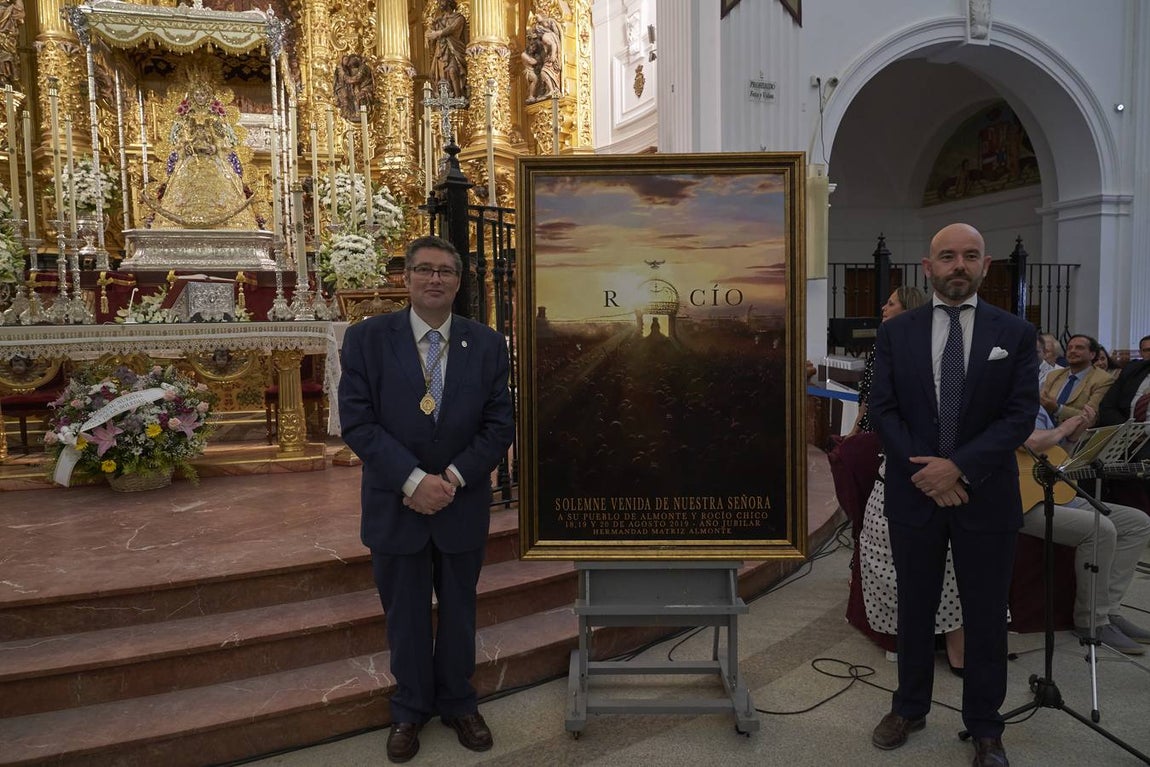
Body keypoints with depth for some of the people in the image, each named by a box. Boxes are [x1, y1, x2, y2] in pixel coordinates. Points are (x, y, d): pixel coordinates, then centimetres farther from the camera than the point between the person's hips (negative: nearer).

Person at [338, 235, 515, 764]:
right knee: (405, 615, 15)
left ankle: (458, 704, 38)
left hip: (463, 504, 1)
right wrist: (413, 480, -20)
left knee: (459, 611, 17)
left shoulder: (487, 344, -2)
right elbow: (357, 422, -11)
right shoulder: (367, 339, -7)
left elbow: (499, 426, -3)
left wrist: (452, 478, -15)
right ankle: (410, 710, 37)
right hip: (395, 504, -1)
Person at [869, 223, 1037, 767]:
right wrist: (925, 470, -13)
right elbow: (882, 410, -3)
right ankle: (910, 708, 32)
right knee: (914, 609, 14)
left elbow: (1021, 415, -7)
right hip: (914, 493, 1)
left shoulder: (1016, 333, 0)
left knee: (985, 616, 10)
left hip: (987, 497, 0)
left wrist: (959, 466, -17)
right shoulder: (895, 332, 1)